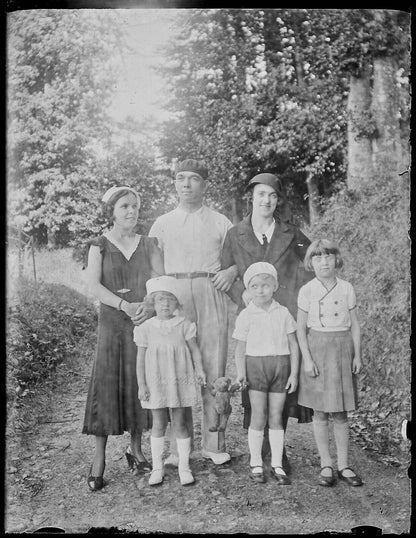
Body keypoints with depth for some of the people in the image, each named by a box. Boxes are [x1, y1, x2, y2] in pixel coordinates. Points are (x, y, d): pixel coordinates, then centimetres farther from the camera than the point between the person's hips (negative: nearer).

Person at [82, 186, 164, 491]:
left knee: (141, 384, 6)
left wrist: (149, 305, -20)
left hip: (146, 321, 2)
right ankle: (99, 460, 4)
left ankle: (136, 449, 23)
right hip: (112, 324, -2)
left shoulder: (149, 246, 9)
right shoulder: (100, 246, 4)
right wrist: (124, 305, -22)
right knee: (107, 385, -4)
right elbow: (94, 285, -8)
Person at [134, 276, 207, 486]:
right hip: (155, 383, 1)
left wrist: (199, 369, -15)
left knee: (180, 424, 7)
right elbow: (141, 358, 1)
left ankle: (184, 467, 19)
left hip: (179, 381, 0)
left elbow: (194, 350, 0)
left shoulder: (184, 325, -3)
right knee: (158, 425, 9)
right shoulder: (146, 328, -2)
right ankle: (157, 468, 21)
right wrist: (141, 385, -2)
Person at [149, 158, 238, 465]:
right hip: (173, 298, 1)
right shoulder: (162, 224, 16)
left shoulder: (221, 223, 14)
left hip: (211, 297, 0)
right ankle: (178, 448, 8)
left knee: (213, 369, -1)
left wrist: (232, 271, -7)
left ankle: (214, 444, 10)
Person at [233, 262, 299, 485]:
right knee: (258, 416, 1)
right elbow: (240, 348, 1)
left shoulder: (283, 313, 3)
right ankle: (256, 464, 15)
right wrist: (240, 372, -9)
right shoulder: (246, 316, -1)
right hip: (256, 365, -1)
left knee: (276, 417, 6)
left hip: (281, 366, 1)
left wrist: (294, 373, 1)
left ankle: (277, 465, 16)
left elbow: (293, 345, 5)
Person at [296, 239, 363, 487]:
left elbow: (355, 325, 6)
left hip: (343, 349, 1)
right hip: (317, 349, -1)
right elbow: (301, 329, 0)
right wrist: (307, 359, -7)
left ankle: (344, 465, 19)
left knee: (341, 413, 7)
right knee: (320, 413, 5)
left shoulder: (347, 288, 1)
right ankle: (326, 466, 17)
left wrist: (357, 355, 1)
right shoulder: (307, 291, -2)